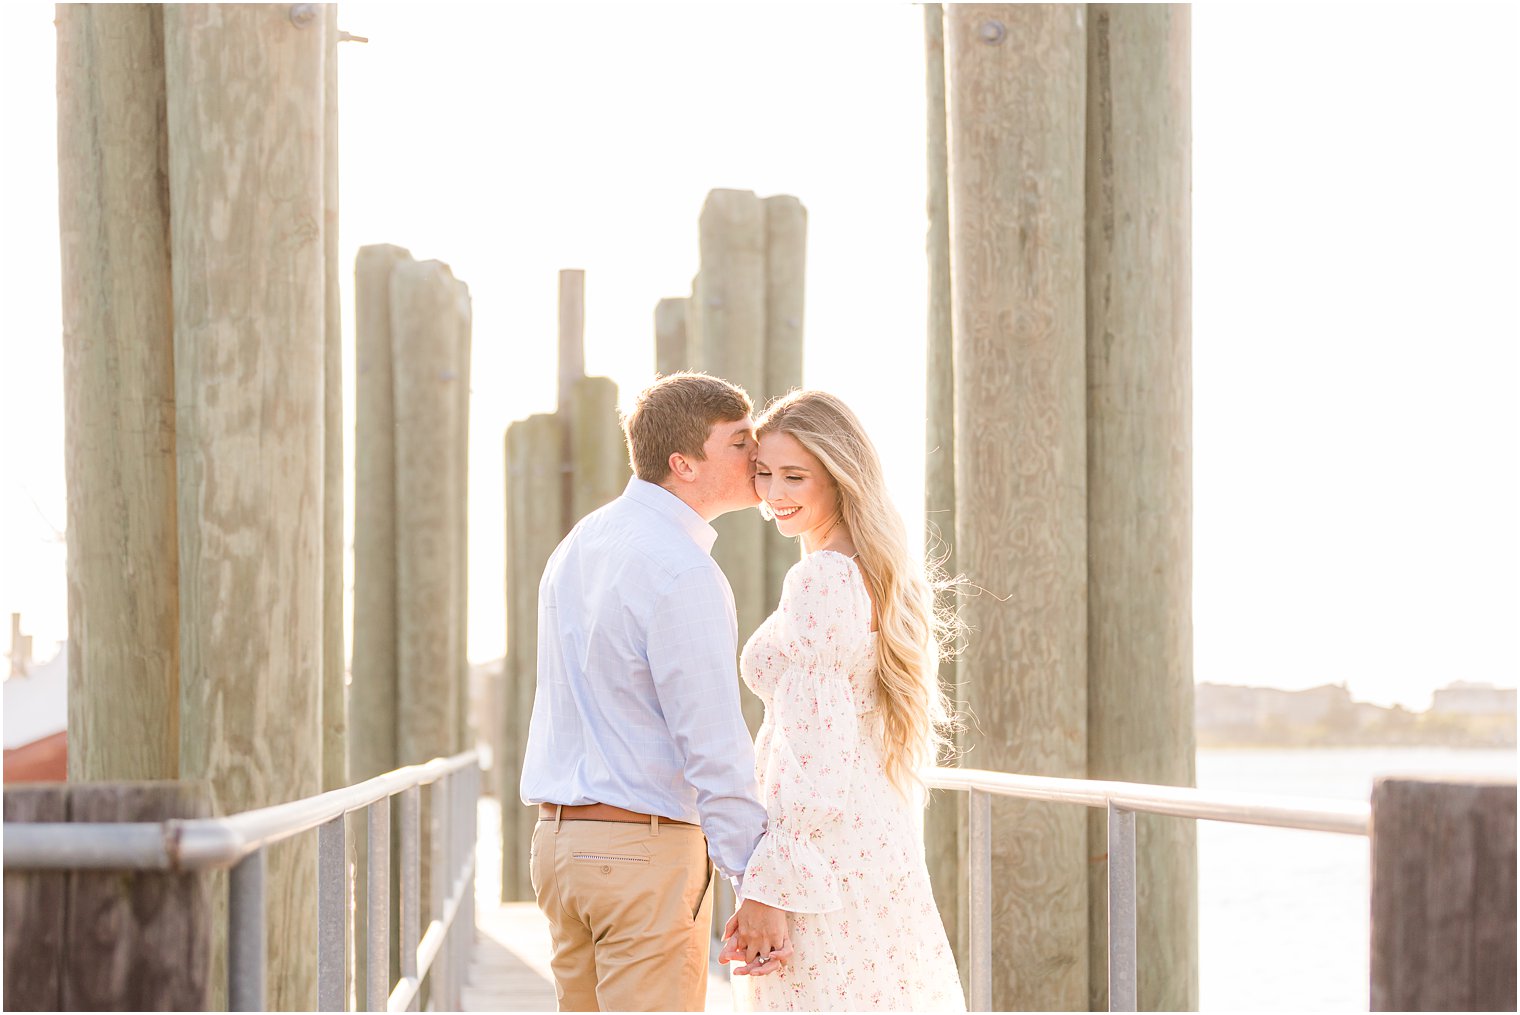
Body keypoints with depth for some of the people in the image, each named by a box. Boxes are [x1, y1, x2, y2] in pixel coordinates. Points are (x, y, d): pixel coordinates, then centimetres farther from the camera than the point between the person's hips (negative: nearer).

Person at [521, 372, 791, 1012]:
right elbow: (713, 746, -19)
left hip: (561, 838, 9)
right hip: (647, 846, -9)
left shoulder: (577, 545, 12)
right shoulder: (682, 574, -17)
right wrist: (757, 890, -15)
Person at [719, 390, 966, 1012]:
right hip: (882, 840, 10)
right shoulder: (880, 575, 13)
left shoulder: (819, 581, -15)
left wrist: (765, 891, -19)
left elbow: (811, 754, -19)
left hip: (825, 859, -10)